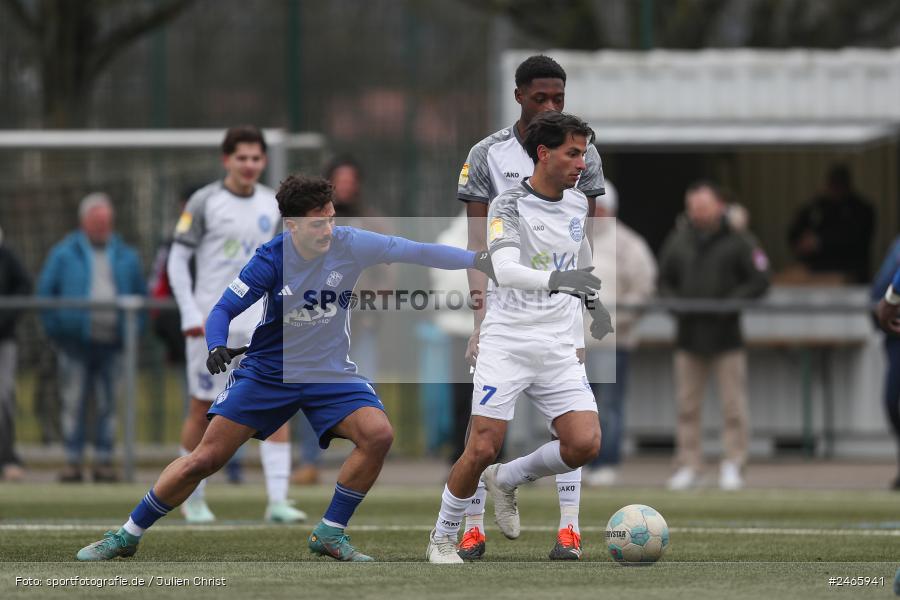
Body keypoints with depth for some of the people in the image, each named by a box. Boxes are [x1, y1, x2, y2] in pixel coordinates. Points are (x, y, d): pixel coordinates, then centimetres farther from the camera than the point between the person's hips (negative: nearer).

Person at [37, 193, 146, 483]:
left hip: (111, 341, 2)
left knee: (107, 404, 2)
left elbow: (140, 294, 18)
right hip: (75, 341, -2)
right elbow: (45, 290, 7)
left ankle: (104, 461, 6)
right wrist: (55, 329, 0)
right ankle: (73, 462, 0)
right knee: (74, 402, -3)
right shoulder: (64, 254, 6)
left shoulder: (125, 257, 13)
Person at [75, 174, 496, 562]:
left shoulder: (349, 245, -15)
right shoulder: (272, 259, -17)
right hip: (268, 371, -1)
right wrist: (217, 347, -34)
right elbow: (224, 308, -13)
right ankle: (127, 536, 12)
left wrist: (478, 259, -27)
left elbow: (416, 252, -18)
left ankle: (330, 534, -9)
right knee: (205, 459, -4)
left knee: (378, 433, -25)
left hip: (331, 372, 1)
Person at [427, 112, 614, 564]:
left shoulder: (578, 203, 8)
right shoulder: (508, 206, -10)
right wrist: (557, 280, -42)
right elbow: (506, 271, -26)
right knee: (482, 449, -10)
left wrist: (593, 302, 20)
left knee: (585, 444, -12)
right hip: (506, 343, -5)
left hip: (559, 348, 5)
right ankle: (443, 538, 12)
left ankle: (506, 480, 15)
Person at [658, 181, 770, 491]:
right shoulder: (677, 242, 9)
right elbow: (665, 282, 16)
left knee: (733, 405, -2)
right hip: (689, 336, 3)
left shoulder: (737, 242, -1)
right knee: (687, 405, 5)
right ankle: (688, 466, 10)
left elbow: (759, 282, -3)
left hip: (727, 336, -3)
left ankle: (733, 466, 4)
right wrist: (674, 303, -4)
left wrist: (731, 302, -16)